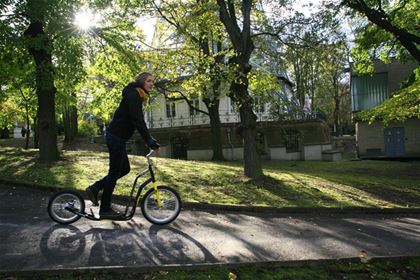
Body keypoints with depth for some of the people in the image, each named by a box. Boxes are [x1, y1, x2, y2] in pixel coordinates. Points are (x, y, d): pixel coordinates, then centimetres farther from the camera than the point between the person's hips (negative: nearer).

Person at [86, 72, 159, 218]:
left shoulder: (137, 97, 15)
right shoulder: (133, 95, -16)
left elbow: (139, 121, 19)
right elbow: (138, 121, -26)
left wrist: (150, 139, 16)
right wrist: (149, 141, -27)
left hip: (116, 136, 10)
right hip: (116, 137, -10)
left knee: (124, 169, 15)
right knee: (115, 172, -2)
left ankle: (94, 188, 21)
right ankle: (105, 209, 10)